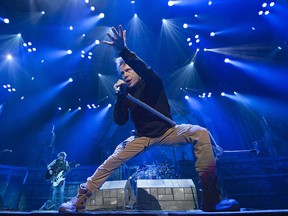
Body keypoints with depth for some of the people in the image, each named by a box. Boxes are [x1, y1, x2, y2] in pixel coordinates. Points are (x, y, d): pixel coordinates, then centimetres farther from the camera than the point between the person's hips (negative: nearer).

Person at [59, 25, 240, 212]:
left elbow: (147, 72, -33)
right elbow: (120, 121, -5)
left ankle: (211, 199, -23)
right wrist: (120, 96, -16)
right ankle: (80, 201, 11)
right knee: (110, 163, -8)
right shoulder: (126, 93, 1)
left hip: (167, 132, -2)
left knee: (201, 133, -27)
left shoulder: (153, 84, -7)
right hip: (143, 137, 3)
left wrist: (124, 51, -44)